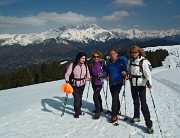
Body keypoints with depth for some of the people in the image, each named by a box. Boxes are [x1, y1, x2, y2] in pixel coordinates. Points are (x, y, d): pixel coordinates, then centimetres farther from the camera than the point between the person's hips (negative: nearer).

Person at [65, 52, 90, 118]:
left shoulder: (85, 66, -5)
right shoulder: (72, 65, -18)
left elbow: (87, 73, 12)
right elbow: (67, 74, -13)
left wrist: (88, 78, -5)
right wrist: (67, 81, -26)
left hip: (82, 84, 4)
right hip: (74, 84, -4)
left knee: (80, 97, 15)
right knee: (76, 98, -8)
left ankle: (79, 109, 40)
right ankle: (77, 112, 14)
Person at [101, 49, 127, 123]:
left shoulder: (121, 61, -4)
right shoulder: (109, 63, 12)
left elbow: (126, 69, -7)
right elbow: (106, 71, 15)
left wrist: (124, 72, -29)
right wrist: (102, 75, -5)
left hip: (118, 82, -6)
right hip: (111, 83, 6)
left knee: (115, 97, -14)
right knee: (115, 97, 17)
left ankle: (114, 115, -10)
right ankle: (117, 111, 36)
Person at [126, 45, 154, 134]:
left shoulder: (143, 61, -12)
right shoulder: (130, 60, 5)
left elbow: (147, 73, -17)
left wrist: (149, 82, -32)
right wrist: (127, 75, -2)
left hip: (141, 84, -5)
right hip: (133, 84, 6)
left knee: (143, 104, -9)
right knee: (135, 101, 20)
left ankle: (149, 124, -2)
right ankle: (136, 116, 39)